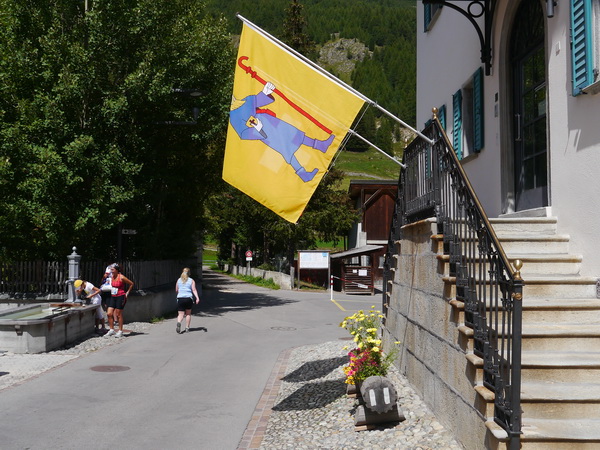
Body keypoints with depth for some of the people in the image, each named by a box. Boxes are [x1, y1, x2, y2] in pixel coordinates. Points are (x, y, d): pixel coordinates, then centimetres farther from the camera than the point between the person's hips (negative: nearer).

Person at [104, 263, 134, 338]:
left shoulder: (121, 277, -13)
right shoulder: (112, 277, 6)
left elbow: (131, 284, -4)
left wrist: (127, 293, 0)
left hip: (120, 297, -7)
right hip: (113, 297, 7)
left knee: (118, 314, -1)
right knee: (109, 313, 0)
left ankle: (120, 331, 10)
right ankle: (111, 330, 11)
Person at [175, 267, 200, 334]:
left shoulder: (179, 280, 10)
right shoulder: (191, 281, 3)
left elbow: (176, 290, 16)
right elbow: (194, 290, -9)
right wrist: (197, 298, -16)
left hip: (180, 298, 1)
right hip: (188, 298, -1)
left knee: (180, 314, 0)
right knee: (188, 313, 16)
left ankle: (179, 323, -29)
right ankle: (187, 328, 18)